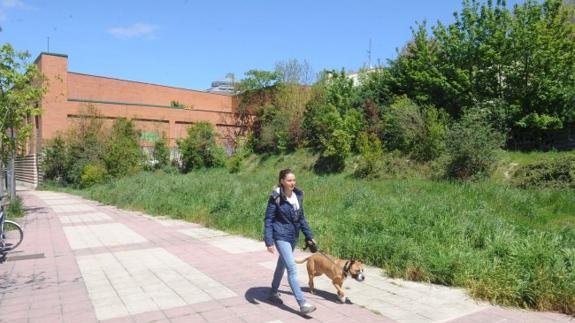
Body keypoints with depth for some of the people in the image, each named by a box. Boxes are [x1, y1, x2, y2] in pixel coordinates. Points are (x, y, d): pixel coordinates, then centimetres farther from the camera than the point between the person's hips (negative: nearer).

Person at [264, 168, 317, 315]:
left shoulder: (298, 195, 2)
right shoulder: (275, 198, -15)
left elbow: (301, 217, 11)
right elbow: (268, 220, -13)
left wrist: (309, 235, 11)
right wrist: (269, 241, -19)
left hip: (293, 237, 7)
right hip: (281, 237, -6)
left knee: (282, 266, 20)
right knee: (292, 269, -11)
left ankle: (273, 293, 39)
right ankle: (302, 304, -8)